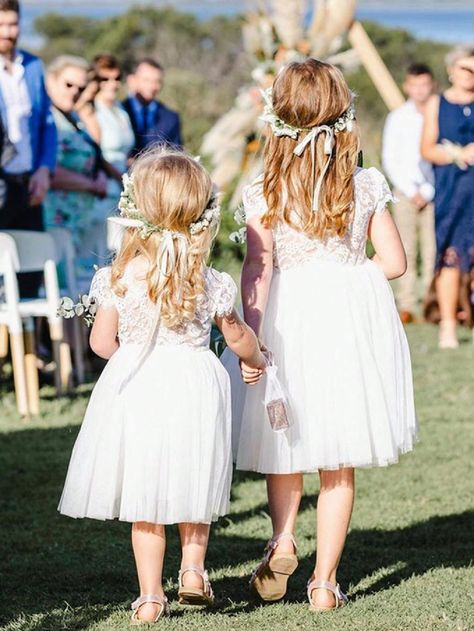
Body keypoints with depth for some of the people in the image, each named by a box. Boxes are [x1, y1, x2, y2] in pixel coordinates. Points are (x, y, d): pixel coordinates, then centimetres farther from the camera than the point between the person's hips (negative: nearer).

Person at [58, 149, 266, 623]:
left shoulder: (119, 278, -11)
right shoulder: (211, 284, -7)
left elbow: (102, 342, -5)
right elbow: (237, 337, 7)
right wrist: (257, 359, 30)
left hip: (135, 391, -1)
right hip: (195, 386, 1)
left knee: (144, 499, 8)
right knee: (192, 486, 22)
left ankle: (150, 595, 9)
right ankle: (192, 569, 19)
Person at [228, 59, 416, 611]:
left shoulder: (263, 194, -7)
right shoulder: (366, 187, -4)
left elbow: (257, 268, -13)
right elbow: (394, 262, -2)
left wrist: (250, 339, -14)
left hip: (287, 318, 0)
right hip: (352, 320, 1)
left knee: (285, 444, 20)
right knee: (340, 464, 8)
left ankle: (282, 536, -2)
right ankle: (325, 580, 8)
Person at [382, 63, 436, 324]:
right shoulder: (398, 118, 6)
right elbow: (389, 160, 6)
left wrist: (427, 191, -4)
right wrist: (410, 191, -2)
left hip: (433, 193, 0)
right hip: (405, 192, 1)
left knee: (432, 250, -5)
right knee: (405, 251, -4)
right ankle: (406, 306, -3)